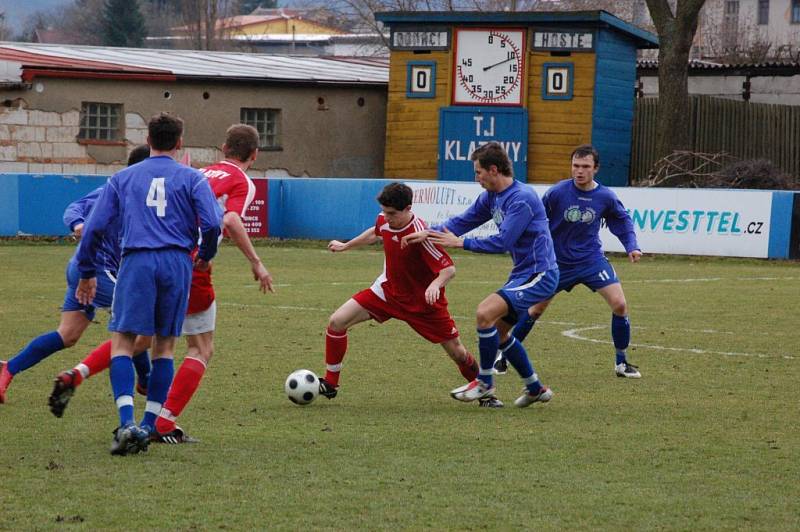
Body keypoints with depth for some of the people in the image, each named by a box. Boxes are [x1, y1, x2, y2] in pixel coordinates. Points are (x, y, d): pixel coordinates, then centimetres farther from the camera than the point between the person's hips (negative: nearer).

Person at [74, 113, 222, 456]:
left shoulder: (122, 178, 14)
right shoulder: (192, 178, 10)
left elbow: (95, 227, 10)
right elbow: (212, 224, -2)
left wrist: (86, 273, 18)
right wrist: (205, 257, 17)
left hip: (137, 260, -1)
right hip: (177, 263, 1)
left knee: (122, 343, -2)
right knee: (164, 345, 12)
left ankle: (127, 424, -21)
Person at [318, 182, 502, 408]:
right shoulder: (384, 220, -12)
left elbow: (449, 268, -29)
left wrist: (435, 285, -49)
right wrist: (345, 246, 27)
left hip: (423, 301, -5)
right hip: (388, 290, 5)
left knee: (456, 351, 0)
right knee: (337, 321, -8)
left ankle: (484, 392, 26)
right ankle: (330, 384, 5)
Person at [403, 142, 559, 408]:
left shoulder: (522, 199, -21)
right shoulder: (491, 197, 8)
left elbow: (502, 241, -26)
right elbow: (463, 221, 14)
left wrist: (460, 242, -20)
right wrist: (428, 233, -1)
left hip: (539, 275, -10)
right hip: (522, 274, 10)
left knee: (486, 313, -22)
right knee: (498, 331, 13)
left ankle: (485, 382, -6)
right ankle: (536, 388, 25)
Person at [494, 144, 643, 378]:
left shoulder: (605, 196, -10)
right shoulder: (557, 192, -17)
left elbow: (623, 220, 8)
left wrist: (632, 247, -4)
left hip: (592, 259, 1)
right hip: (559, 261, -1)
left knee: (619, 304, -12)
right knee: (536, 309, 4)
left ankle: (621, 362, 5)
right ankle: (504, 355, 23)